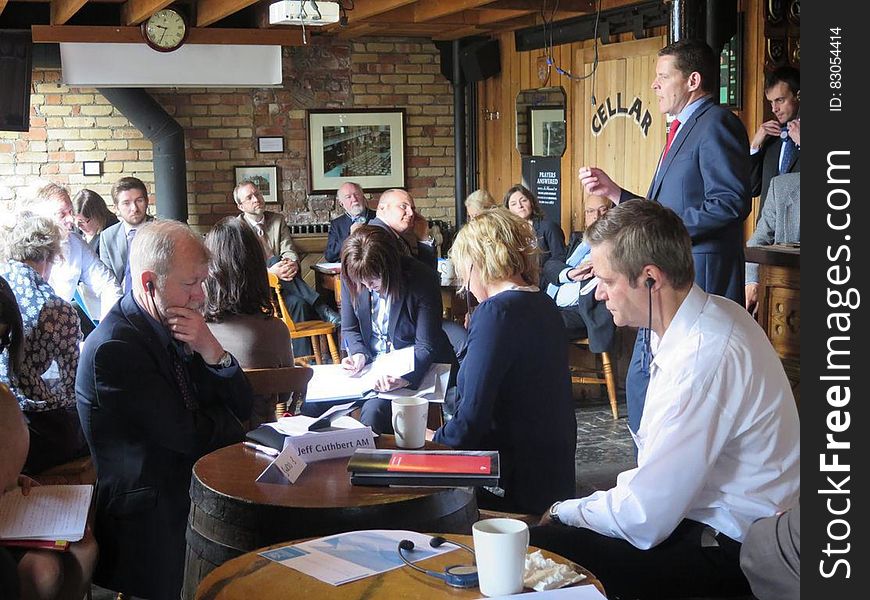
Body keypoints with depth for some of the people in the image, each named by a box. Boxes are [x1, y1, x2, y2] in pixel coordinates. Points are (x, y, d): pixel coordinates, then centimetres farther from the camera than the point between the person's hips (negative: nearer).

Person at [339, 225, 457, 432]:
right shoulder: (351, 278, -8)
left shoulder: (421, 281, -20)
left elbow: (426, 347, -17)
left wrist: (404, 378, -36)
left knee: (374, 411, -30)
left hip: (418, 368, -5)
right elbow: (349, 329, 7)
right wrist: (359, 354, -15)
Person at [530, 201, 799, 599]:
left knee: (540, 551, -16)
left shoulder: (705, 358, -29)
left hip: (727, 551, -9)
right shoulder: (703, 319, 1)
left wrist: (563, 513, -8)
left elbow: (643, 521, -25)